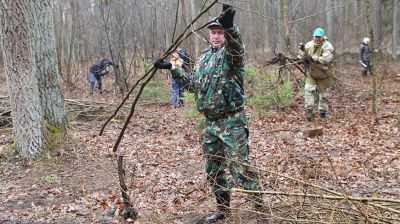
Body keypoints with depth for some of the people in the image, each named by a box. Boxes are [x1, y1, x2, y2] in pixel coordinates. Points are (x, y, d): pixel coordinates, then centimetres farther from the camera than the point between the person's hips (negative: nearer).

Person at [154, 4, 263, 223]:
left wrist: (229, 26, -53)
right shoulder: (204, 57, 14)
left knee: (240, 168, -8)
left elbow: (236, 47, -34)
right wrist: (172, 68, 24)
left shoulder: (230, 53, -8)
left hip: (232, 123, -8)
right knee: (213, 169, 15)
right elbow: (194, 82, 25)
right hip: (211, 124, 8)